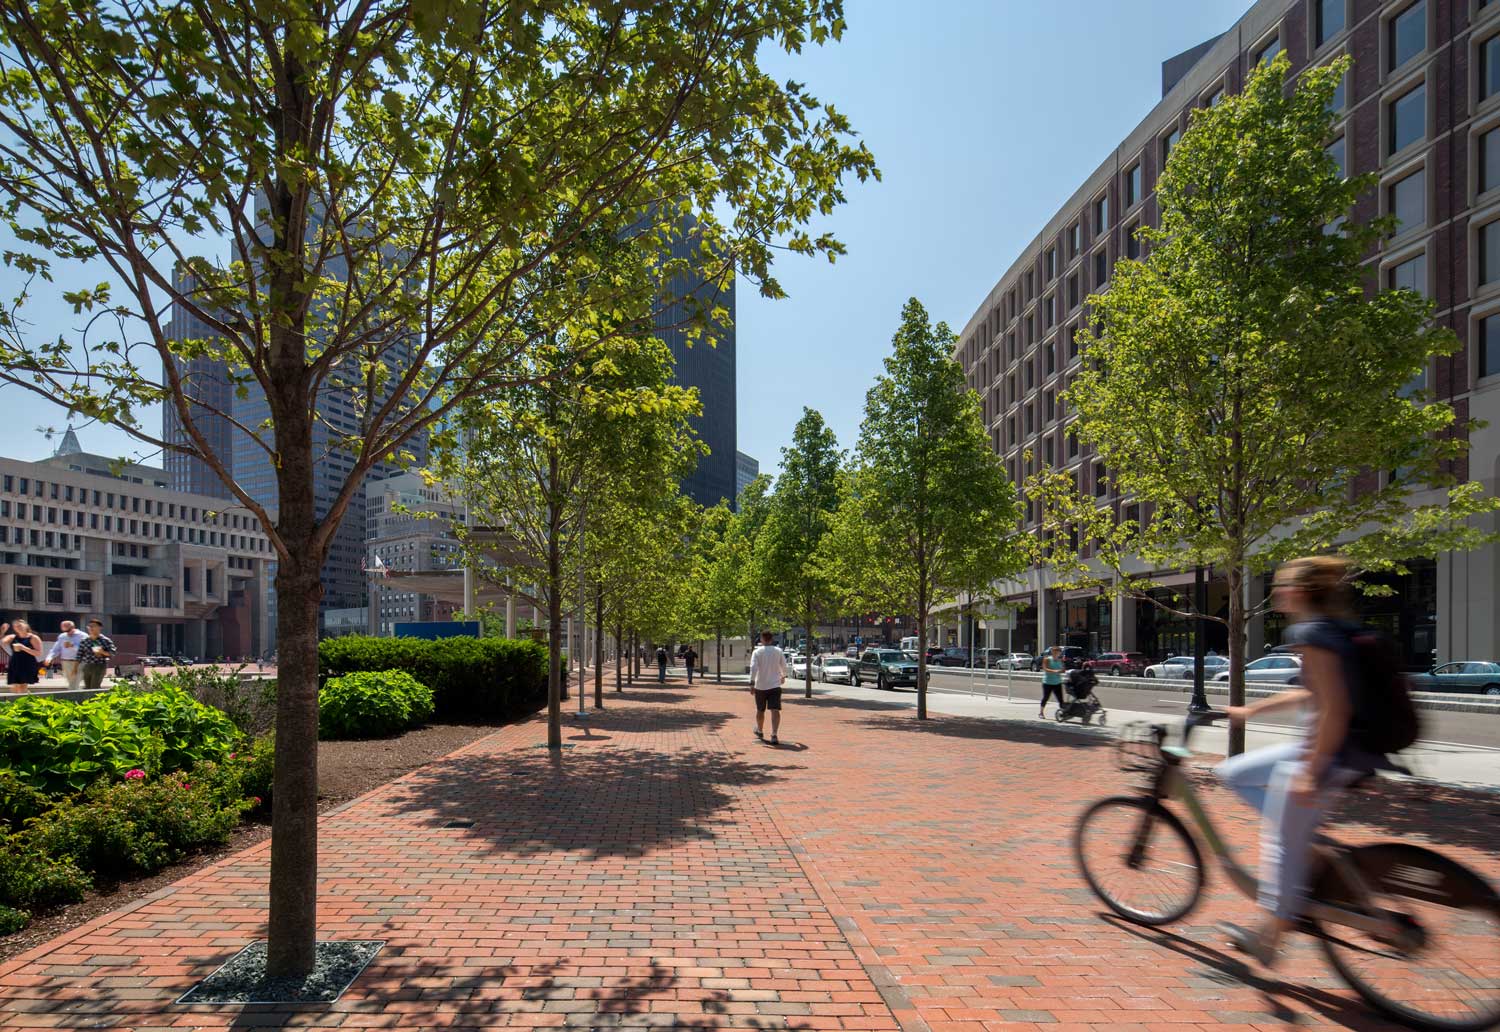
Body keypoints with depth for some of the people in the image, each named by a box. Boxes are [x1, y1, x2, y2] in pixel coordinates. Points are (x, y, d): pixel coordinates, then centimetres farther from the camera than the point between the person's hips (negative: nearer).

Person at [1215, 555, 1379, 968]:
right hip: (1347, 750, 10)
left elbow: (1335, 709, -24)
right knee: (1233, 773, 17)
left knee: (1282, 841, 1)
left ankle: (1269, 934, 13)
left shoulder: (1310, 632, -18)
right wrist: (1249, 710, 28)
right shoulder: (1339, 629, 12)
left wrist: (1310, 773, -21)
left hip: (1332, 755, -10)